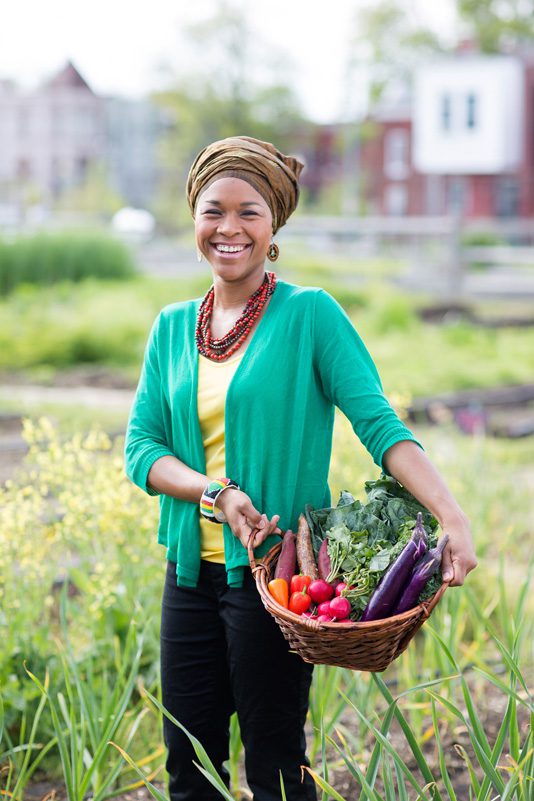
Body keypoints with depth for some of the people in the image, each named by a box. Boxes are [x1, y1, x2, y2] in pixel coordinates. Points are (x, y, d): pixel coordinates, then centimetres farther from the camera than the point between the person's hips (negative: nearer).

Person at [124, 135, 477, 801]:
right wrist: (217, 491, -16)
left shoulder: (309, 313, -6)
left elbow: (378, 422, -14)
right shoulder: (173, 327, 8)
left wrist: (452, 516, -28)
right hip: (191, 567, 5)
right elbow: (140, 447, 3)